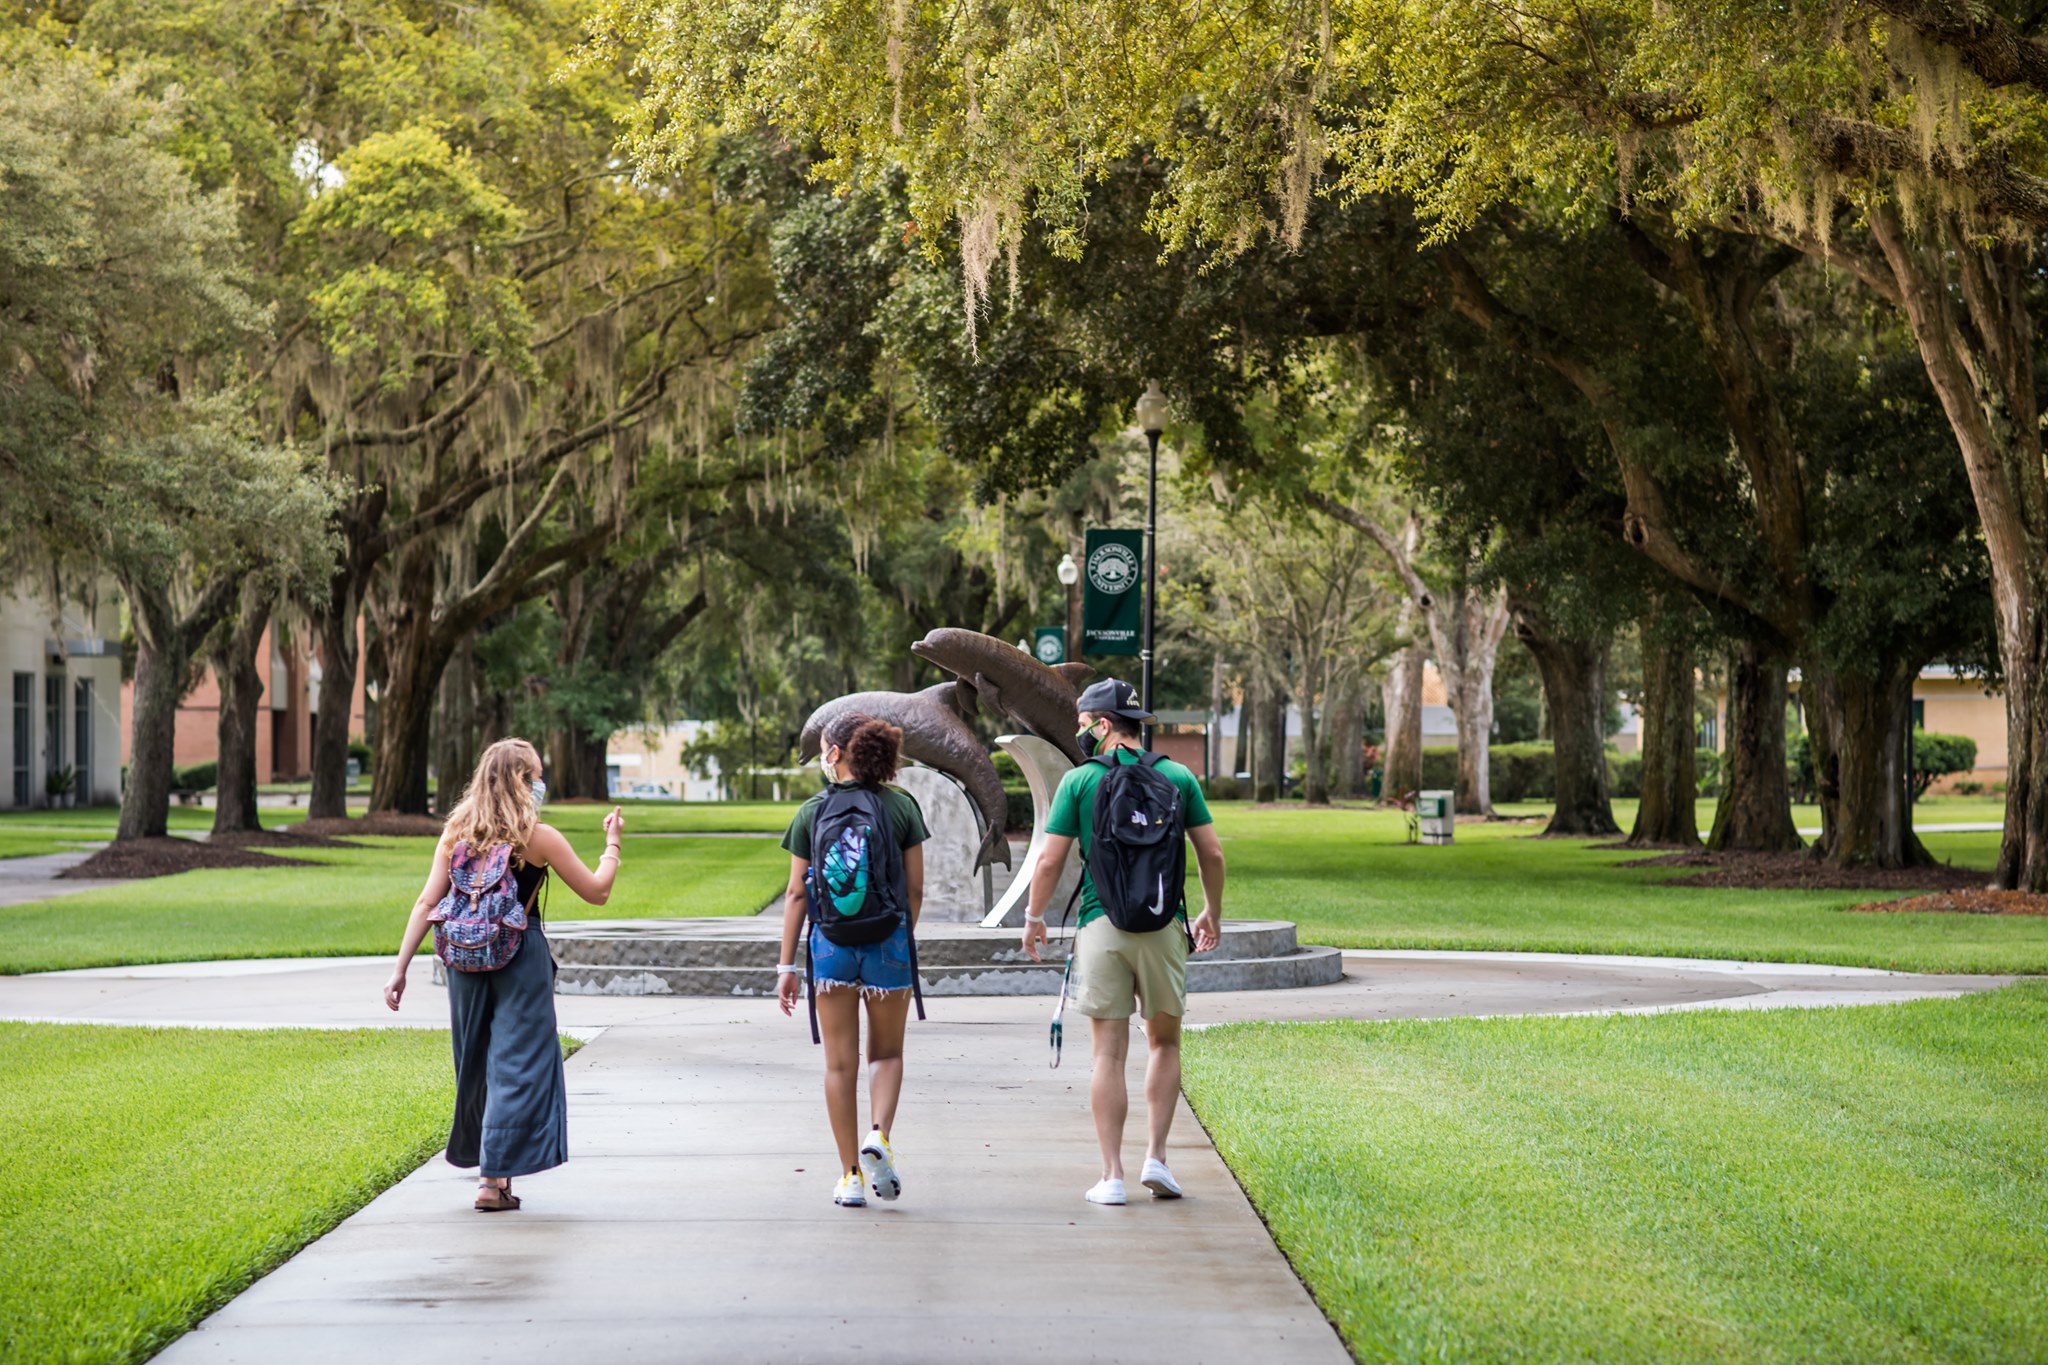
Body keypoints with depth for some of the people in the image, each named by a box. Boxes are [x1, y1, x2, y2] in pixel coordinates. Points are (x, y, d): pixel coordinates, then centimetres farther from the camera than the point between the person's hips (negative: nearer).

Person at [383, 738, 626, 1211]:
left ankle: (490, 1164, 31)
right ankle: (495, 1179, -3)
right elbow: (597, 892, -1)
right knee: (516, 1064, 1)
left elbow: (427, 902, 0)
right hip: (520, 959, -5)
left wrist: (400, 969, 1)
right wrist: (613, 842, 15)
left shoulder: (456, 834, 4)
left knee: (478, 1063, 19)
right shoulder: (538, 838, -7)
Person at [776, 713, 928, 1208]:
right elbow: (915, 889, -1)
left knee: (841, 1062, 8)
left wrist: (786, 965, 4)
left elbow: (796, 894, -1)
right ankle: (879, 1137, -10)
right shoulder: (902, 807, -3)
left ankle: (851, 1175, 9)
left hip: (830, 945, 0)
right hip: (888, 943, 0)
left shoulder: (811, 813, -2)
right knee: (887, 1052, 16)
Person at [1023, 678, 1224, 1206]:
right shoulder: (1178, 777, 5)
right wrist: (1212, 914, 21)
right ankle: (1156, 1156, 5)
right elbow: (1212, 854, 6)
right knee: (1164, 1043, 16)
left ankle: (1112, 1175, 0)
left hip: (1101, 925, -1)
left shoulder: (1079, 780, -1)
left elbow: (1050, 860, -1)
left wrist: (1034, 917, 13)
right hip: (1163, 925, 1)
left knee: (1109, 1053, 1)